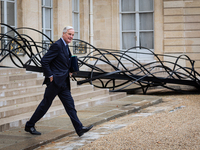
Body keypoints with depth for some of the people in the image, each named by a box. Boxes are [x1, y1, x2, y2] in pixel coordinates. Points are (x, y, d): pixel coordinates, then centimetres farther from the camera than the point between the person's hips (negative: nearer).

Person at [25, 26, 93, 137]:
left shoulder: (65, 47, 16)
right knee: (45, 104, 1)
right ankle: (29, 125, 14)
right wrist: (50, 76, -17)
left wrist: (68, 71, 13)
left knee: (70, 104, 3)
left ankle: (79, 128, 1)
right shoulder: (57, 45, -13)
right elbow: (44, 61, -19)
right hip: (55, 81, -9)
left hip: (63, 83, 9)